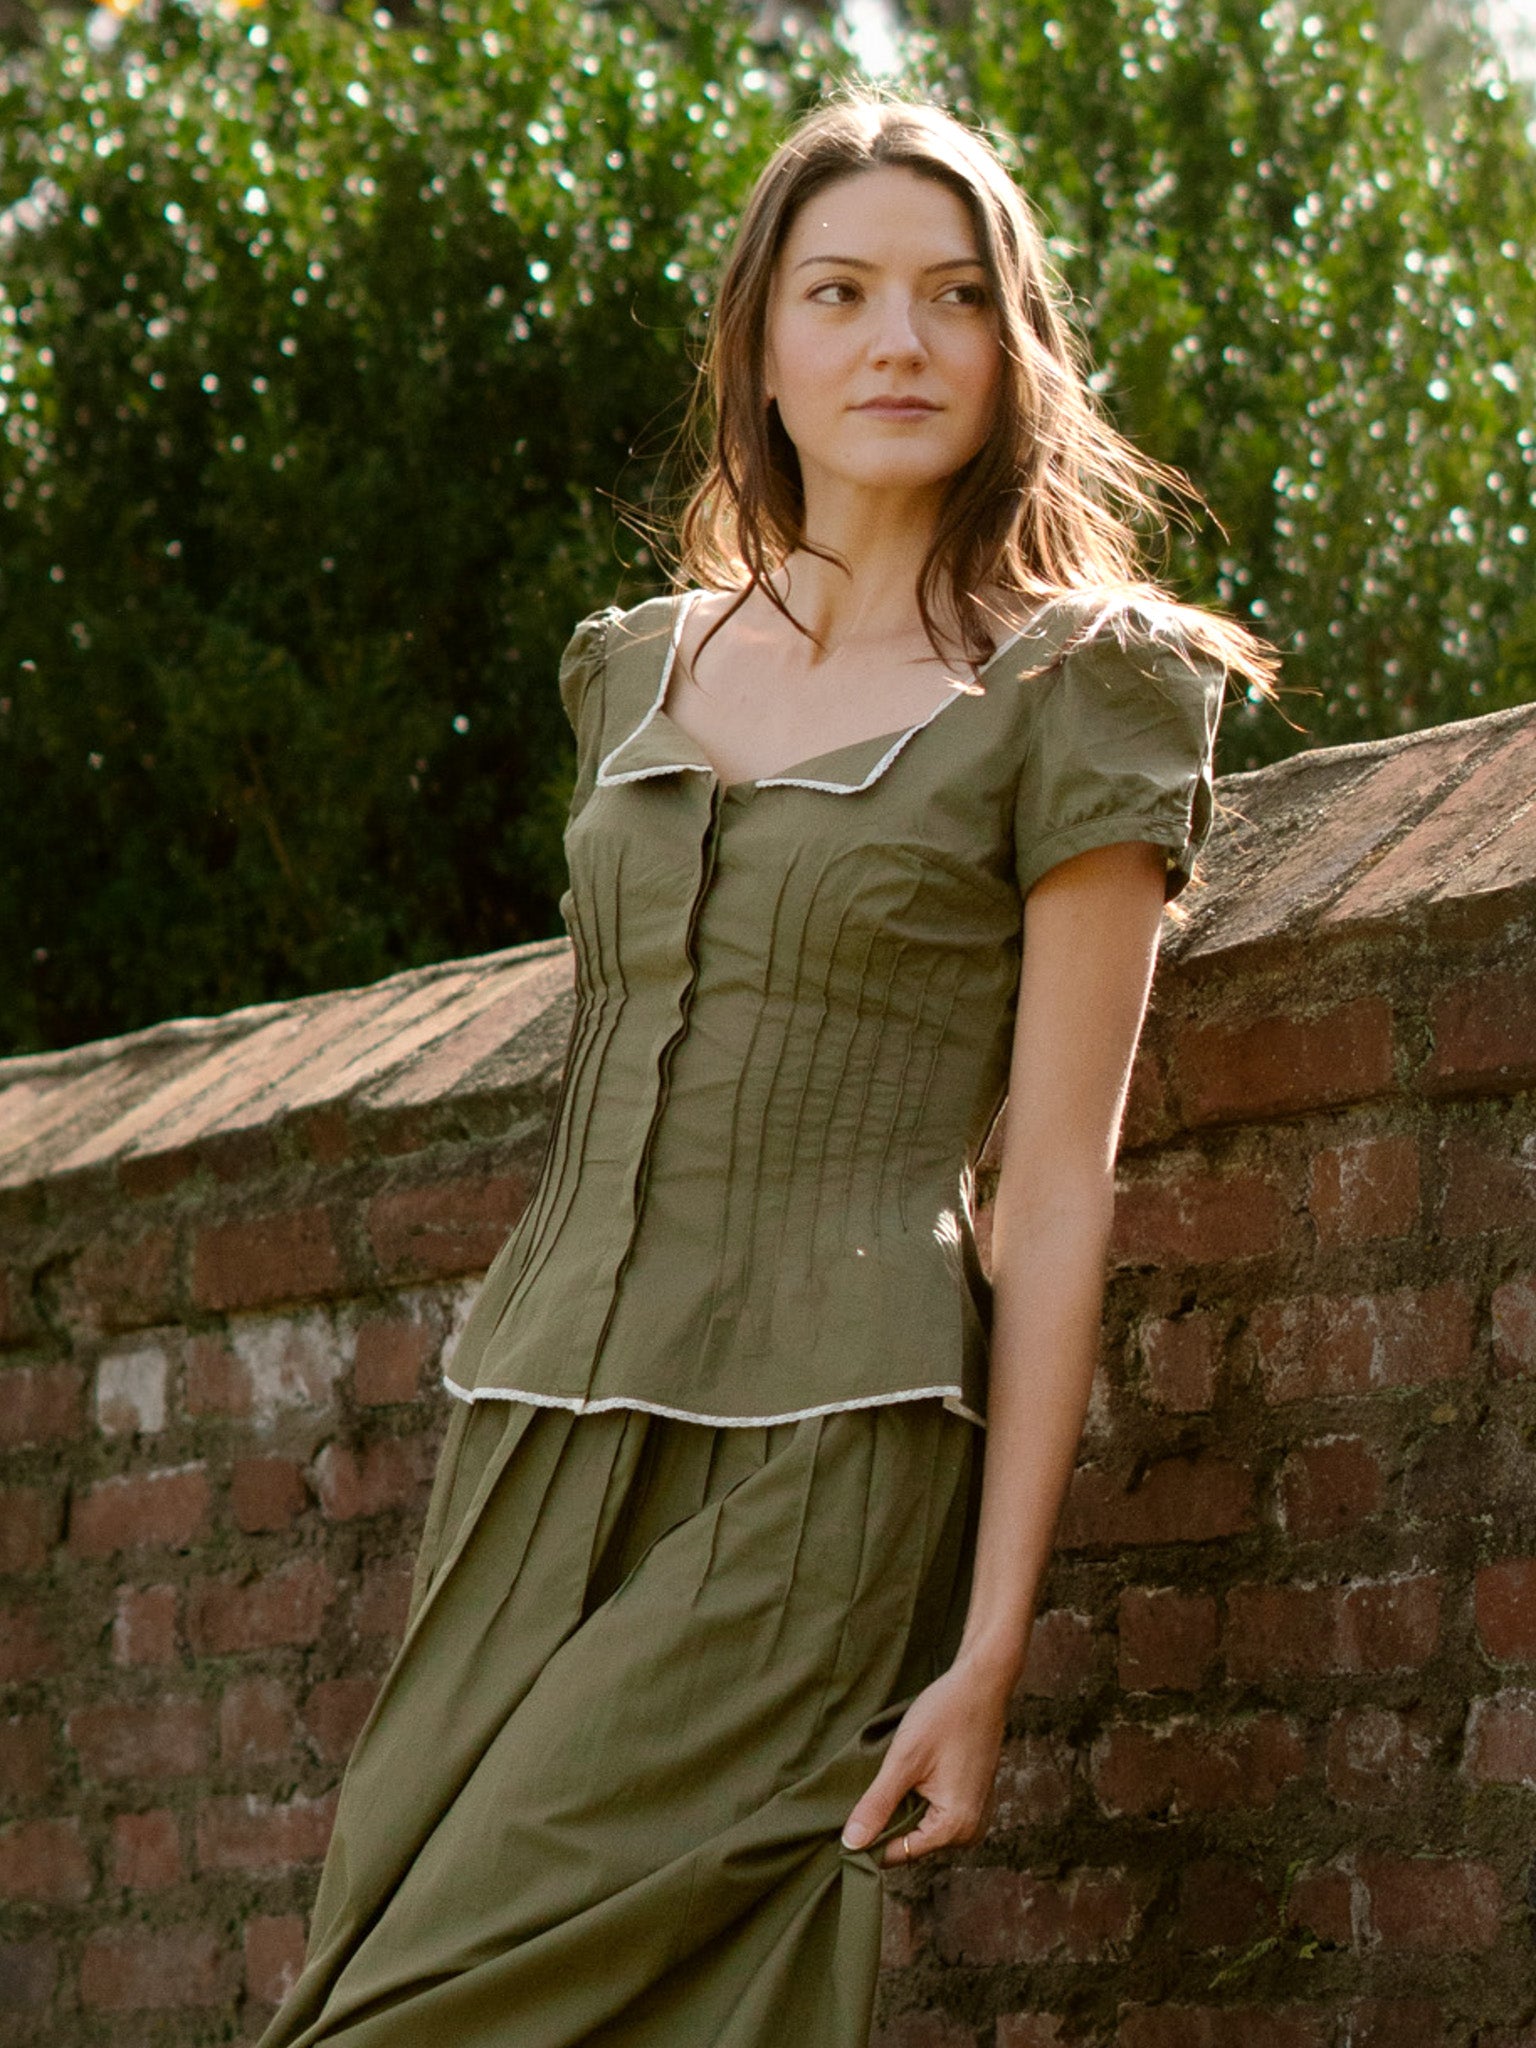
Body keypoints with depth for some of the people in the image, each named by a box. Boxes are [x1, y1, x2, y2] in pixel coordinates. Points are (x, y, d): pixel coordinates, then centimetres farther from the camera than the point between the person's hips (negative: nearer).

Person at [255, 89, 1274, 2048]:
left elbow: (1058, 1188, -5)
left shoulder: (1078, 690, 0)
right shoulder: (639, 668, 15)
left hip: (819, 1462, -5)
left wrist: (992, 1644, -11)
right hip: (539, 1438, 5)